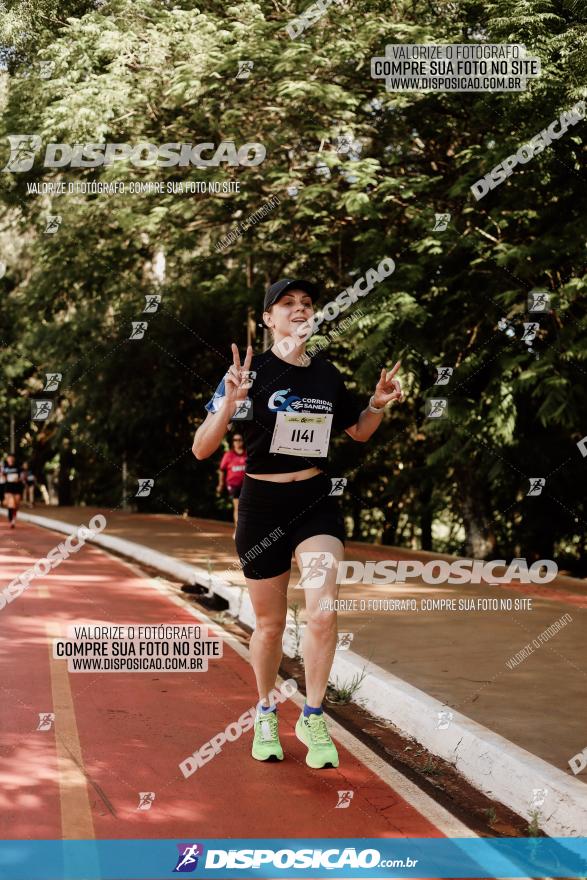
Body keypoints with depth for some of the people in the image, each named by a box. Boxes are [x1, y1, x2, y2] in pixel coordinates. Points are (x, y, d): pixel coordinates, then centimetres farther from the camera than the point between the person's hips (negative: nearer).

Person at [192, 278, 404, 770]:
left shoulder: (327, 375, 3)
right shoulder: (251, 371, -11)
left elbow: (359, 431, 21)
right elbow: (201, 449, -16)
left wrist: (379, 404, 0)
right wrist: (228, 404, -33)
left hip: (317, 502, 2)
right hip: (263, 506, -2)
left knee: (323, 612, -16)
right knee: (271, 625, 9)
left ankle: (313, 719, 2)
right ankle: (266, 713, 34)